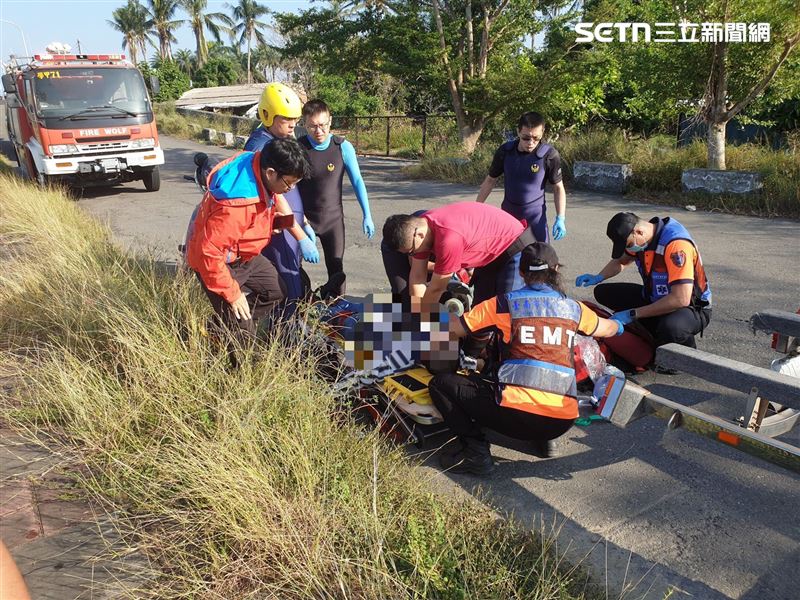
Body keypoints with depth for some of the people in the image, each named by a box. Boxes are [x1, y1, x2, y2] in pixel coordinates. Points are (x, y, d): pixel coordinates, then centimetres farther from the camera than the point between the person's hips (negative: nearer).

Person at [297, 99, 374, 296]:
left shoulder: (343, 147, -9)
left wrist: (367, 216, -4)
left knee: (336, 267, 5)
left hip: (333, 218, 0)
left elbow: (357, 181, -2)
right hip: (303, 217, 0)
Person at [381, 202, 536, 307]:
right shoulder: (419, 226, -12)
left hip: (516, 248, -9)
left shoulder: (449, 239, -39)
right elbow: (417, 276, -6)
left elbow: (436, 288, -26)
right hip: (491, 255, 9)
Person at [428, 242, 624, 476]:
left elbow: (451, 329, 8)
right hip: (563, 421, 5)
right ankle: (541, 438, 17)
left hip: (516, 412, -5)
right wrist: (619, 324, 59)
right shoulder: (573, 308, 15)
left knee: (441, 383, 9)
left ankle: (476, 451, -4)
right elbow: (609, 329, 35)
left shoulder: (505, 303, 3)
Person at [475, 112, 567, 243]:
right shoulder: (505, 151, -9)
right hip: (507, 214, 3)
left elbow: (558, 188, -5)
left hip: (534, 216, -2)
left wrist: (560, 218, -13)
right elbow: (490, 180, 4)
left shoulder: (549, 155, -16)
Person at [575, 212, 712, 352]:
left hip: (692, 307, -8)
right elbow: (620, 261, 16)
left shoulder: (676, 244, -30)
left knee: (671, 327, -42)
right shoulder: (638, 239, -7)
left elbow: (681, 299, -36)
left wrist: (633, 314, -32)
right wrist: (598, 278, -5)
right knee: (603, 293, -1)